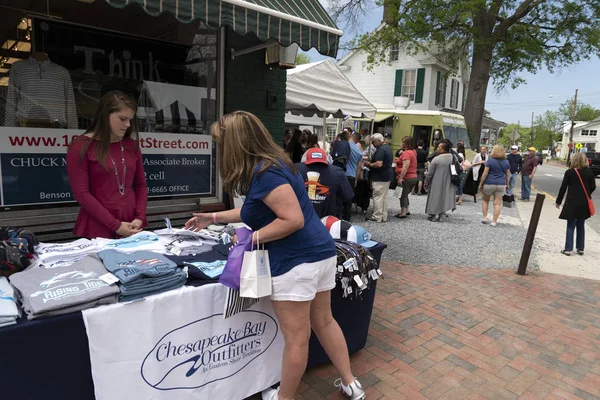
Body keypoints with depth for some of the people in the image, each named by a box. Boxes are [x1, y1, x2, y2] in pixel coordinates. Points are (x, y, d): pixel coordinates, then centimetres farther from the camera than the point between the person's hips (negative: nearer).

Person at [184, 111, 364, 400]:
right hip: (321, 253, 10)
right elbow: (258, 210, 24)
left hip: (296, 261, -10)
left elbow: (293, 219, -23)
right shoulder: (273, 162, 13)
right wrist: (213, 218, 25)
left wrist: (253, 238, -13)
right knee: (324, 322, 22)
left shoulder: (264, 172, -17)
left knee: (296, 338, 8)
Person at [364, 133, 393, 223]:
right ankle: (384, 217, 19)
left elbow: (379, 164, -28)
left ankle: (377, 217, 0)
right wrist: (373, 158, 14)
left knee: (377, 197, -4)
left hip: (380, 177, -10)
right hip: (387, 176, 10)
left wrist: (369, 164, -12)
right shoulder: (387, 147, 14)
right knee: (384, 197, 13)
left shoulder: (380, 150, -19)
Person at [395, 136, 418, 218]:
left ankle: (403, 213, 2)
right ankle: (406, 211, 28)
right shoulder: (413, 152, 11)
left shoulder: (406, 153, -19)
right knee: (405, 194, 20)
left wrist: (400, 178, -24)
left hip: (406, 178, -9)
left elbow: (405, 167, -25)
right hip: (413, 177, 9)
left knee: (403, 195, -1)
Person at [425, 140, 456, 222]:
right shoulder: (453, 157, -4)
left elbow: (430, 173, -10)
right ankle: (440, 216, 18)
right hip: (448, 183, 4)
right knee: (444, 196, 14)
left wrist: (427, 182, 3)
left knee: (435, 197, 10)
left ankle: (433, 215, 18)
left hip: (437, 183, -4)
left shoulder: (436, 159, -16)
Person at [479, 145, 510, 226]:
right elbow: (508, 175, 9)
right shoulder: (506, 162, 5)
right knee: (497, 203, 3)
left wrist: (480, 184, -3)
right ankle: (494, 221, 4)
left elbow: (485, 174, -9)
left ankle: (484, 217, 14)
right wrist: (507, 184, 19)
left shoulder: (490, 160, -8)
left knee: (485, 200, 16)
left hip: (489, 183, -3)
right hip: (501, 184, 3)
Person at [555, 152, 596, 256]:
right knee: (581, 226, 14)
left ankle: (568, 249, 2)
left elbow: (563, 188, -7)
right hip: (584, 203, 3)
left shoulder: (569, 172, -10)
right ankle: (580, 248, 20)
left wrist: (558, 201, 1)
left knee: (570, 226, 3)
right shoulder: (590, 172, -1)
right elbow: (593, 187, 4)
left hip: (572, 203, -3)